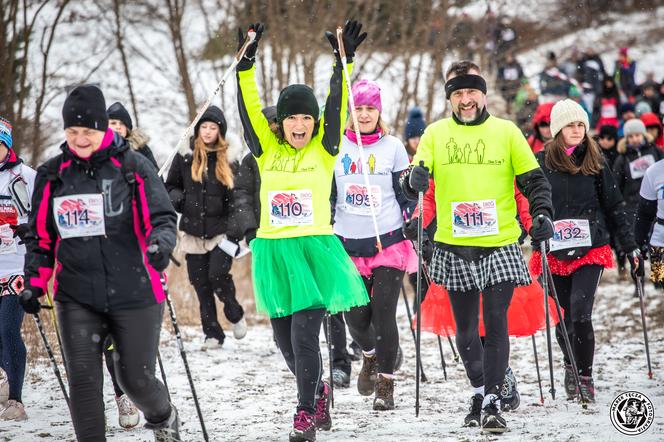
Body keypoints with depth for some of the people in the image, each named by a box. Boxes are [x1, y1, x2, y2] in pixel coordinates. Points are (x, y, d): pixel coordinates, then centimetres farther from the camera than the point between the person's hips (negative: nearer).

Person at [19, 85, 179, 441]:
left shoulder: (133, 167, -2)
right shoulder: (51, 175, 6)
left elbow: (161, 217, -3)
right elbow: (41, 237, 14)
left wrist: (160, 243, -25)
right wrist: (34, 283, 5)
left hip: (134, 294, -2)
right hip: (76, 298, 2)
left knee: (135, 378, 7)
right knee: (82, 379, -7)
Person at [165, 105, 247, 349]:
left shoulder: (230, 158, 0)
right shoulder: (185, 156, 5)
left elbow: (237, 199, 0)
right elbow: (170, 186, 16)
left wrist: (234, 231, -8)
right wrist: (177, 198, -7)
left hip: (220, 230, -2)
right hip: (194, 231, 2)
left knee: (217, 274, -16)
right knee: (201, 283, 2)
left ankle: (235, 314, 12)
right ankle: (212, 333, 11)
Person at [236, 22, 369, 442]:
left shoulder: (323, 150, 3)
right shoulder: (268, 149, 7)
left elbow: (336, 108, -8)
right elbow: (250, 109, -1)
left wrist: (343, 63, -18)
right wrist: (246, 64, -12)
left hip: (314, 249, -3)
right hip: (273, 252, 3)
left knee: (304, 335, -10)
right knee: (285, 337, 11)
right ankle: (318, 391, 35)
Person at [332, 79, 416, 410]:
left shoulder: (393, 147, 4)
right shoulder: (336, 147, 7)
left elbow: (406, 193, 9)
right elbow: (326, 196, 14)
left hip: (389, 242, -2)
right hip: (349, 244, 2)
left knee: (383, 314, -8)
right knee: (356, 316, 1)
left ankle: (385, 384, 4)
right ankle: (370, 356, 35)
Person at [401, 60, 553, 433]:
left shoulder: (506, 131, 4)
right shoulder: (436, 133, 6)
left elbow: (533, 179, 7)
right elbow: (415, 180, -1)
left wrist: (542, 213, -9)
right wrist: (414, 180, -24)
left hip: (500, 245, -2)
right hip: (454, 248, 2)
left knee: (496, 323, -10)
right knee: (465, 328, 10)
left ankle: (492, 403, -10)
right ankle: (479, 391, 27)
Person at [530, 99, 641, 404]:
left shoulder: (595, 162, 5)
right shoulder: (542, 162, 2)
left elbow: (614, 206, 10)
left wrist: (630, 246, 9)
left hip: (590, 251, -1)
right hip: (554, 252, 1)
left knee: (580, 311, -16)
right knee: (561, 317, 7)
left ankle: (585, 376, -6)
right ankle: (571, 366, 33)